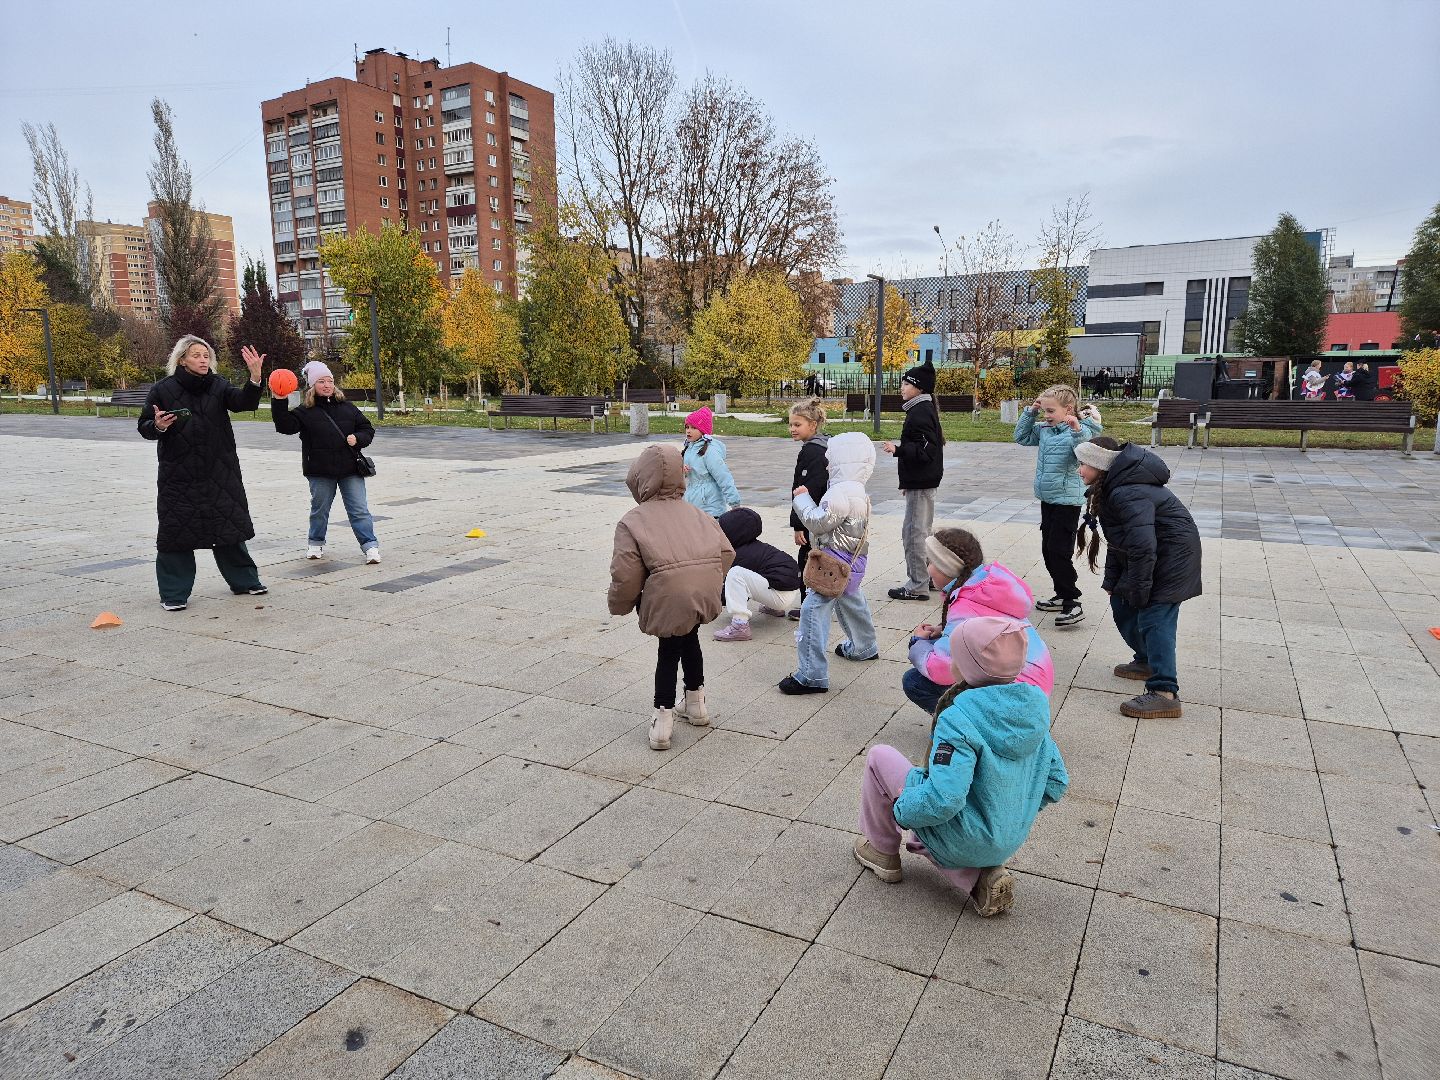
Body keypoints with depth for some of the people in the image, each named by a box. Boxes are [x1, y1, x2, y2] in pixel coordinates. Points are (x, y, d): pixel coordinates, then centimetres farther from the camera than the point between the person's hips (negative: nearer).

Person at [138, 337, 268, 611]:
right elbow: (144, 427, 4)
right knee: (177, 530, 0)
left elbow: (243, 402, -15)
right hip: (179, 474, -2)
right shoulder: (163, 390, -2)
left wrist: (255, 377, -32)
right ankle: (174, 594, 11)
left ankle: (244, 581, 24)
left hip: (219, 473, 2)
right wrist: (157, 426, -20)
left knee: (229, 526, 10)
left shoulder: (217, 386, 4)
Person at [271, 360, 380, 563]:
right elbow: (285, 426, -14)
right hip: (320, 472, 0)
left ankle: (370, 545, 1)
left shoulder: (347, 408, 7)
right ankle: (316, 543, 32)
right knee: (319, 509, 15)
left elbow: (367, 428, 12)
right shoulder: (305, 411, 0)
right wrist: (279, 402, -25)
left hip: (350, 469, 0)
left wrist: (358, 438, -8)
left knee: (359, 510, -1)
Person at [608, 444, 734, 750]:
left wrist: (619, 606, 13)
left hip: (669, 599, -5)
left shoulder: (632, 521, 4)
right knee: (688, 637, 29)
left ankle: (663, 720, 19)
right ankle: (695, 705, 44)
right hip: (706, 595, 5)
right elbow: (726, 551, 15)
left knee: (670, 648, 18)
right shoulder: (695, 512, 20)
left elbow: (626, 575, -5)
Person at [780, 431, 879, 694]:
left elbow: (818, 522, -20)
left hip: (839, 561, -11)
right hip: (852, 559, 11)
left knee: (814, 609, -13)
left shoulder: (841, 492, -23)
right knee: (850, 601, 31)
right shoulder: (856, 490, 12)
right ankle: (864, 647, 53)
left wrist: (802, 498, -9)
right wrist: (821, 548, 10)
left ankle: (812, 676, -14)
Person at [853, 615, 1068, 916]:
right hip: (1010, 842, 7)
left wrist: (901, 809, -15)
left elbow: (943, 800, -35)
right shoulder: (1035, 708, -5)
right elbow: (1056, 784, 4)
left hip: (960, 842, -7)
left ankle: (883, 851, 20)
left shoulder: (958, 720, -29)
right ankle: (981, 877, 13)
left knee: (879, 756, 7)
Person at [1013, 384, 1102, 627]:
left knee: (1059, 552, -11)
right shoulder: (1044, 429, 6)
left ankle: (1073, 604, -4)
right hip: (1047, 498, 9)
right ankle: (1062, 596, 27)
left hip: (1067, 500, -9)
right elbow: (1021, 437, 18)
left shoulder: (1079, 430, -16)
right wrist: (1030, 412, 7)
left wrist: (1076, 430, -45)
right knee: (1048, 550, 15)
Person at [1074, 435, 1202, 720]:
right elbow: (1116, 541, 11)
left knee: (1153, 618, -16)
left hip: (1172, 555, -11)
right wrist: (1111, 581, 8)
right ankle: (1147, 662, 34)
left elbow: (1142, 545, -33)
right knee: (1122, 605, 17)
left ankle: (1165, 694, -18)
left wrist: (1138, 589, -23)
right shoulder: (1109, 489, 6)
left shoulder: (1127, 493, -29)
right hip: (1152, 555, 11)